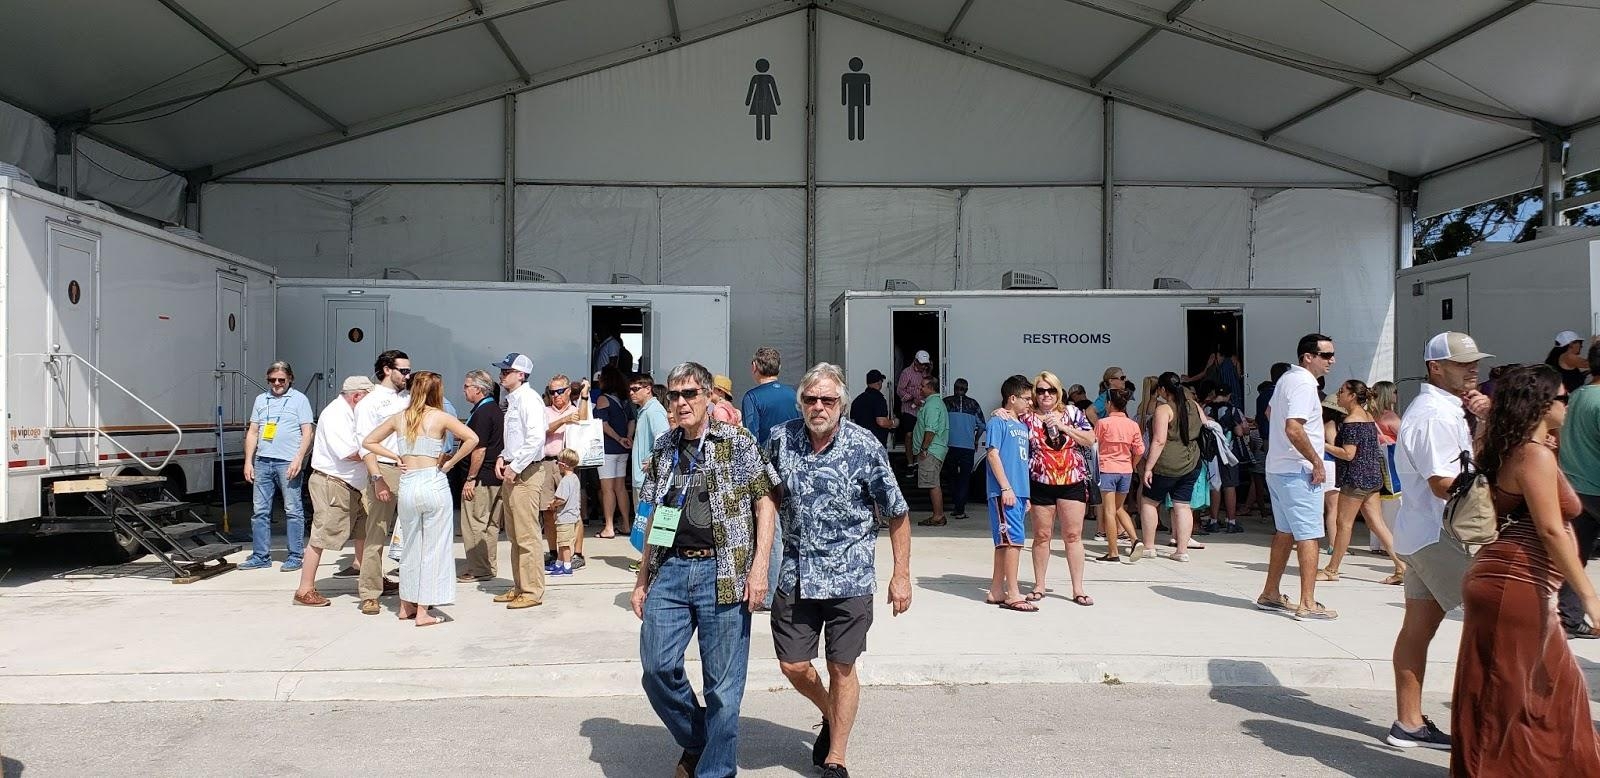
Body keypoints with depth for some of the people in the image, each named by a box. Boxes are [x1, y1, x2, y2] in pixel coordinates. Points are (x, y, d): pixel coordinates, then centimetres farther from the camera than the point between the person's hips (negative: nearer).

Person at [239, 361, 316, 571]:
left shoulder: (299, 399, 3)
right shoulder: (261, 399, 16)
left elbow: (307, 433, -2)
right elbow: (252, 433, 17)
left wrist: (298, 459, -12)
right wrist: (248, 461, 9)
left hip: (288, 462, -5)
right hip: (262, 461, 5)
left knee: (293, 510, -2)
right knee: (260, 511, 5)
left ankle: (295, 556, 3)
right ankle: (261, 556, 13)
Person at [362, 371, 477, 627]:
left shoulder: (399, 418, 9)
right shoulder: (440, 417, -3)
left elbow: (368, 442, 17)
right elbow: (472, 438, -15)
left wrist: (395, 456, 11)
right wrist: (450, 462, -5)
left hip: (407, 486, 4)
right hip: (434, 484, -4)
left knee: (409, 546, 17)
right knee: (434, 547, 3)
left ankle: (406, 605, 26)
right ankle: (423, 610, 3)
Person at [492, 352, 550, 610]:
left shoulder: (528, 399, -13)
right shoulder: (512, 400, 15)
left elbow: (536, 438, -23)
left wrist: (515, 467, -19)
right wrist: (503, 457, 9)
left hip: (526, 473, -10)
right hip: (512, 471, 10)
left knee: (527, 535, -6)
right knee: (514, 534, 16)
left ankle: (532, 591, 1)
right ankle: (519, 586, 25)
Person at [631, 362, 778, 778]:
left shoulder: (738, 442, -2)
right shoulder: (663, 449, 13)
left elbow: (765, 503, -3)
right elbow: (655, 518, 18)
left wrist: (759, 565, -12)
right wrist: (643, 578, 16)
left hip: (723, 573, -4)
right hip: (670, 569, 5)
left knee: (723, 684, 1)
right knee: (657, 667, 1)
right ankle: (695, 741, 27)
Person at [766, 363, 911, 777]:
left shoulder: (864, 446, -11)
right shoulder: (780, 439, -3)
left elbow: (897, 513, -3)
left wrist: (901, 575, -5)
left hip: (849, 576, -3)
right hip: (795, 575, 3)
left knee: (841, 668, 6)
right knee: (793, 665, 9)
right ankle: (830, 717, 40)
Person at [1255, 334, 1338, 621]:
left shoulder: (1287, 379, 13)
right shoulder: (1304, 384, -17)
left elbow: (1270, 411, 31)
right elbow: (1294, 429, -28)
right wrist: (1317, 462, -20)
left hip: (1277, 468, 10)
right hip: (1298, 471, -10)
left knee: (1285, 532, 16)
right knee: (1308, 535, -7)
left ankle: (1270, 594, 23)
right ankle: (1307, 605, -6)